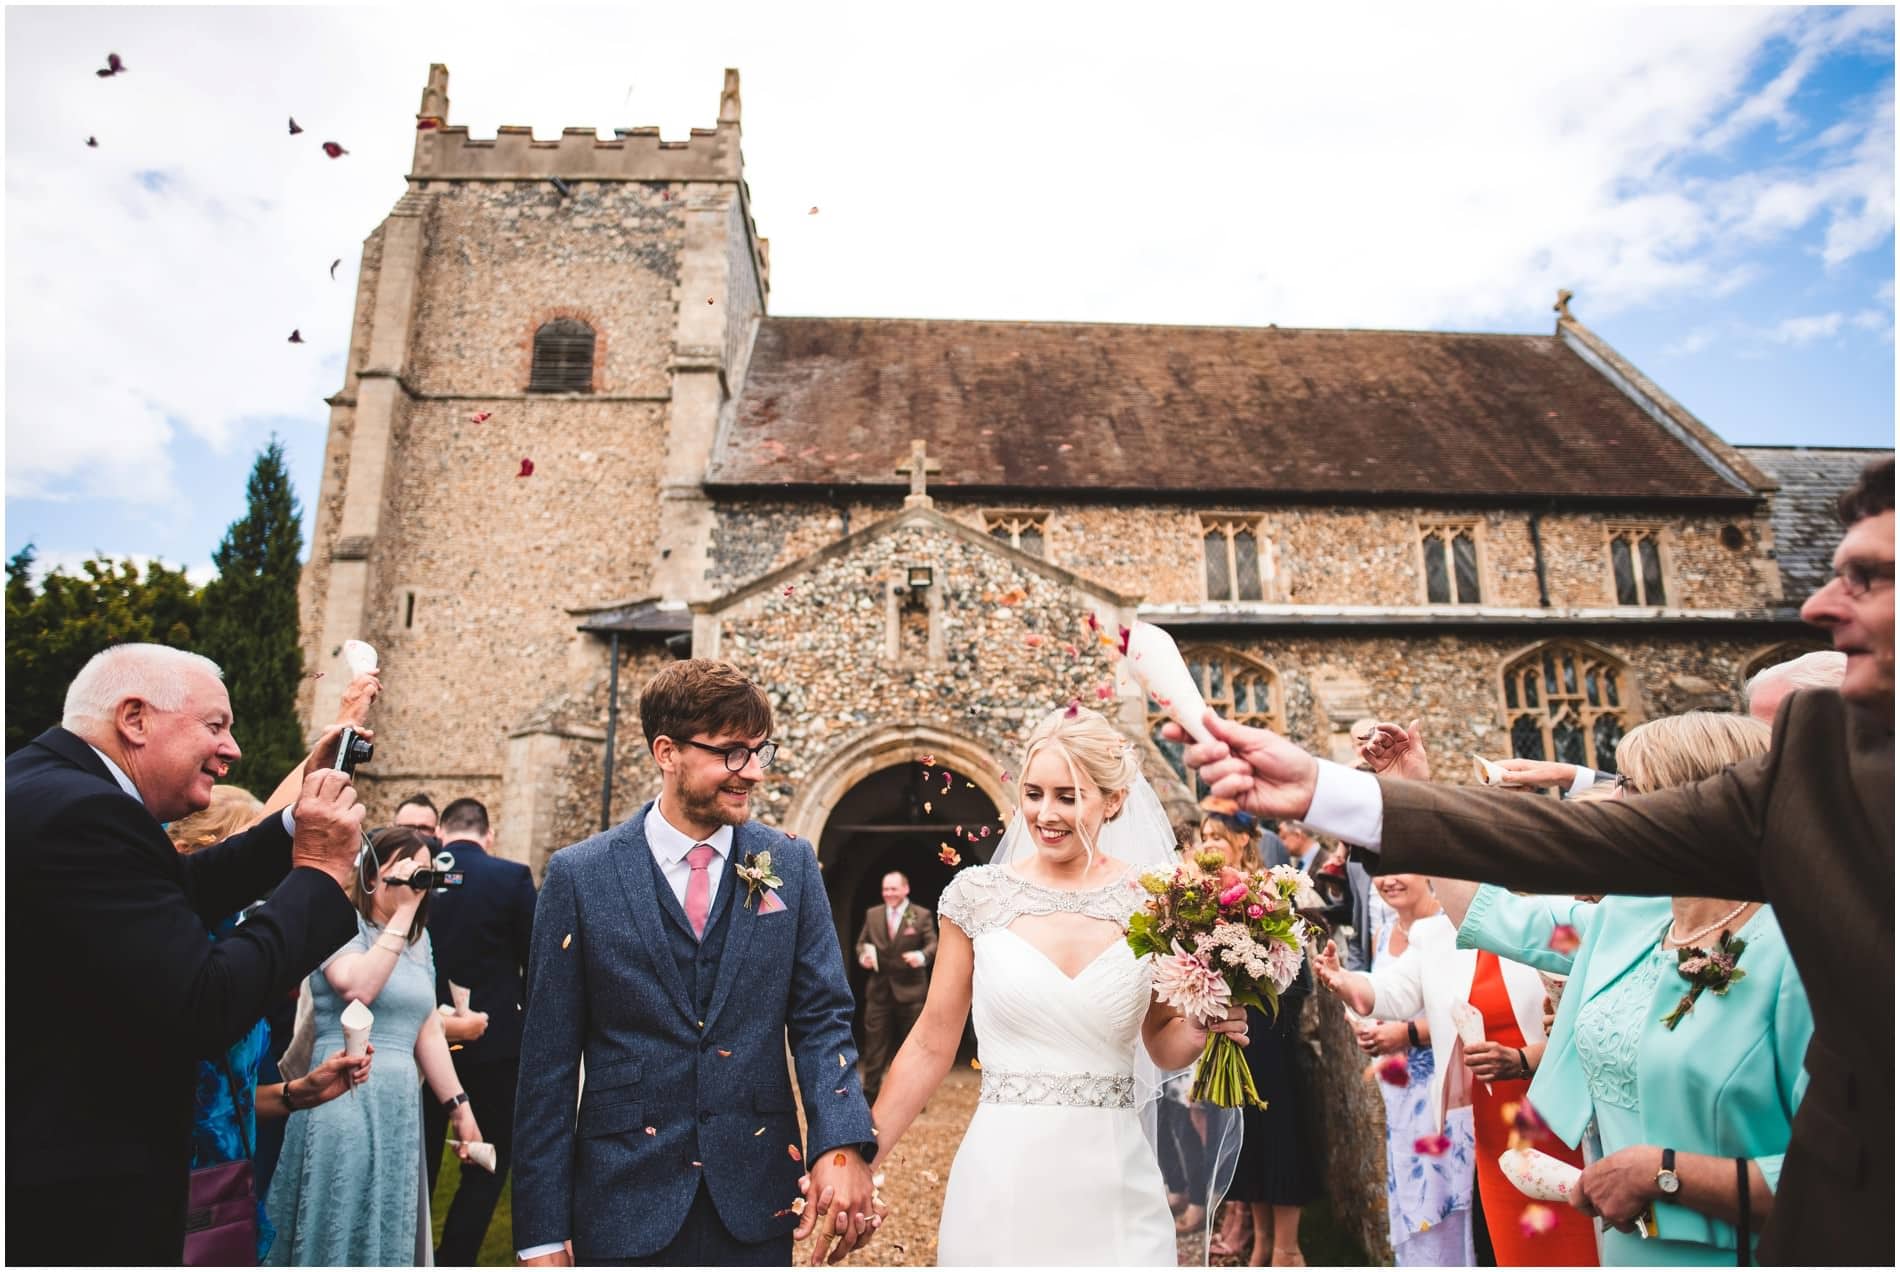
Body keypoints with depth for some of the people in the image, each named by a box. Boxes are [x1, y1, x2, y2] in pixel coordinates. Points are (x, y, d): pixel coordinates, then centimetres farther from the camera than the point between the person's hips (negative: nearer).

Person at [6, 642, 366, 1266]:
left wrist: (298, 822, 4)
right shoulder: (82, 814, -26)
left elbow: (177, 895, 12)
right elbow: (205, 1011, -30)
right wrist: (319, 871, -20)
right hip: (80, 1196, -10)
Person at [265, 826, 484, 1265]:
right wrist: (403, 913, -21)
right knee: (339, 1231, 3)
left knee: (390, 1234, 13)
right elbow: (358, 988, -27)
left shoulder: (419, 938, 13)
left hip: (400, 1105, 7)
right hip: (344, 1100, -7)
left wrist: (461, 1108, 12)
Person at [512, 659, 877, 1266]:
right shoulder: (580, 874, -8)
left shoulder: (791, 863, -3)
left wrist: (843, 1145, -20)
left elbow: (821, 1017, -4)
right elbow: (549, 1061, -5)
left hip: (754, 1200, 2)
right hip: (624, 1203, -1)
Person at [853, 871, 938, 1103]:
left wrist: (922, 956, -29)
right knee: (874, 1041, 3)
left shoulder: (921, 915, -4)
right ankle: (869, 1092, 12)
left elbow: (933, 944, -9)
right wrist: (863, 956, -11)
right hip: (879, 988, 2)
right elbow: (862, 942, 10)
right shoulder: (872, 914, 6)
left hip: (910, 989, -2)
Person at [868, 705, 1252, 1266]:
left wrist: (1201, 1029, -13)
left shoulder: (1154, 903, -4)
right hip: (998, 1178, 0)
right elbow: (932, 1044, 2)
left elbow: (1162, 1044, 9)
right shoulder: (977, 894, -6)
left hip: (1112, 1184, 1)